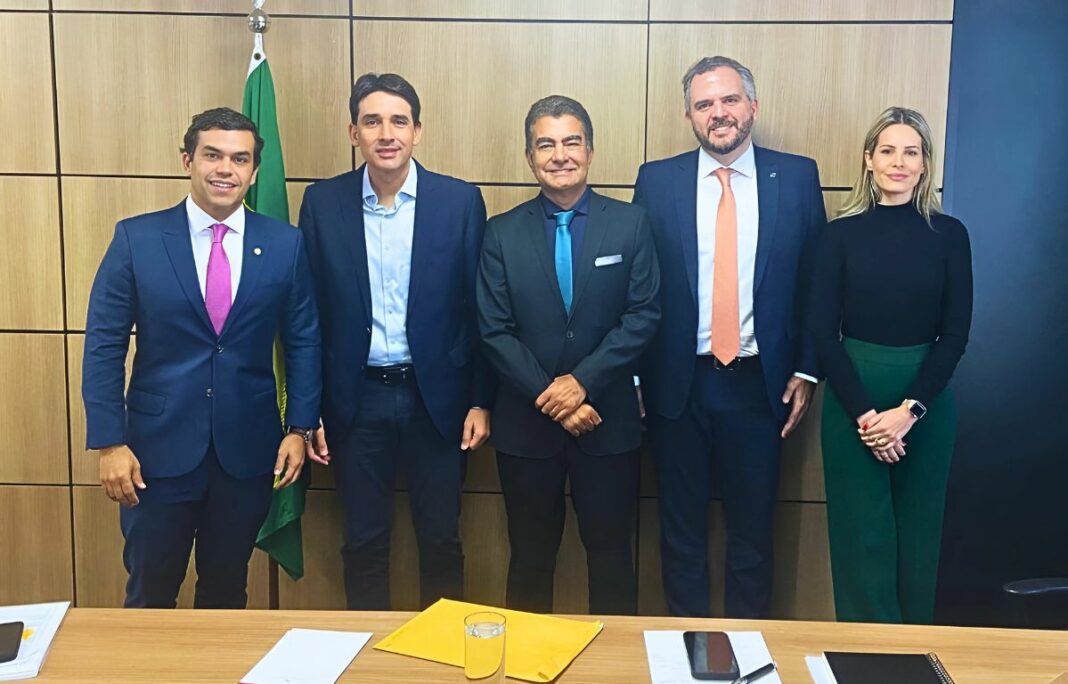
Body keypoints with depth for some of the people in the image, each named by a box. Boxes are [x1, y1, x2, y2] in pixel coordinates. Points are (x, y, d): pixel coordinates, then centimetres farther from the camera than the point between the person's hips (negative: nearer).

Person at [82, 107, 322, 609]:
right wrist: (109, 442, -8)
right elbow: (103, 345, -4)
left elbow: (303, 341, 5)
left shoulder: (285, 244, -1)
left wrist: (300, 428, 0)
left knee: (227, 594, 16)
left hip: (247, 450, 1)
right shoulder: (136, 238, -4)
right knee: (149, 596, 11)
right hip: (159, 448, -1)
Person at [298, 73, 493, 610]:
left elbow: (480, 310, -1)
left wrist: (481, 401, -3)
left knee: (441, 541, 11)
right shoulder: (323, 202, 0)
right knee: (363, 542, 12)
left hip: (437, 397, -1)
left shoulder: (460, 201, -3)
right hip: (356, 399, 1)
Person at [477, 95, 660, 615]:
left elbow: (643, 315, -6)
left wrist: (583, 382, -15)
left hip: (608, 421, 0)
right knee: (530, 558, 13)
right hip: (526, 423, 1)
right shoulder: (502, 233, 1)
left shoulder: (630, 224, 1)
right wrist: (551, 399, -13)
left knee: (611, 554, 11)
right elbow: (494, 331, -4)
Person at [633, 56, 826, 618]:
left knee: (753, 528, 11)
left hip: (760, 382, 0)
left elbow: (817, 281, 4)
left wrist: (806, 370, 0)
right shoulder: (657, 181, 2)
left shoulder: (797, 177, 2)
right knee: (681, 528, 11)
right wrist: (631, 376, -2)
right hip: (678, 382, 0)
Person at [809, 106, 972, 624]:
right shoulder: (842, 233, 0)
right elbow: (823, 330, -4)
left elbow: (956, 333, -2)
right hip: (852, 396, -1)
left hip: (926, 400, 1)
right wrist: (864, 413, -12)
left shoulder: (948, 234, 1)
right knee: (862, 534, 3)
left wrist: (909, 410, -12)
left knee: (917, 532, 10)